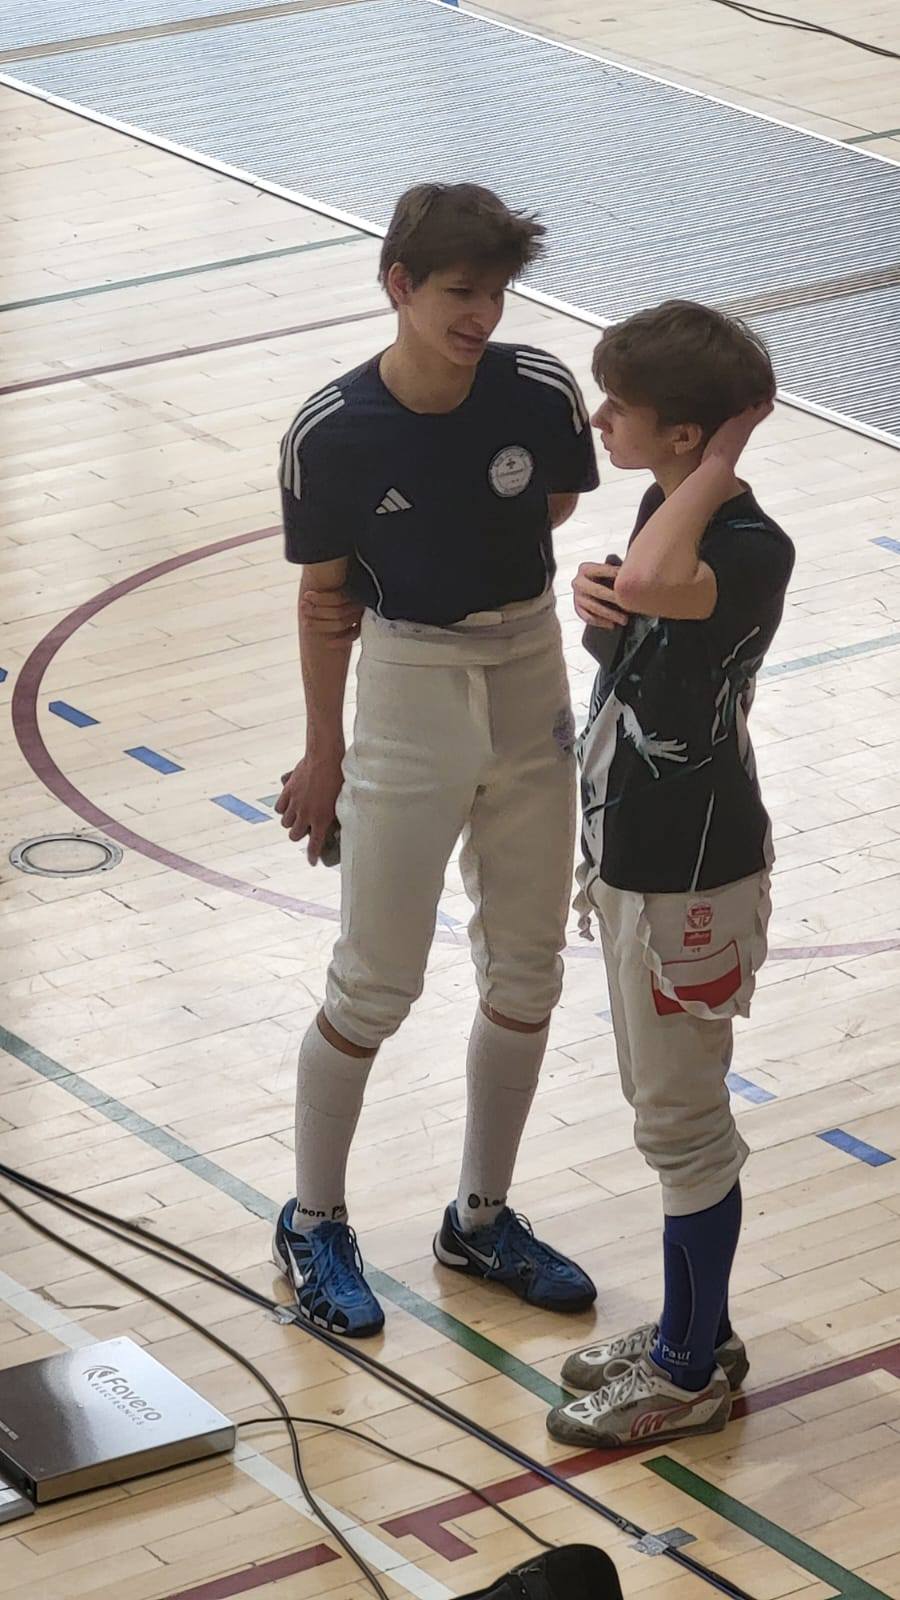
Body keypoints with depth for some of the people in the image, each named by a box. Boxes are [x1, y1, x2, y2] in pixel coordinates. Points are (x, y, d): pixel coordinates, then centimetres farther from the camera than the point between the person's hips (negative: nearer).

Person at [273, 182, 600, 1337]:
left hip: (532, 688, 4)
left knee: (526, 970, 13)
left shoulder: (542, 395, -12)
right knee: (375, 984, 3)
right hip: (408, 698, -4)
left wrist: (474, 567, -1)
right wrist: (323, 756, 1)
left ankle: (480, 1219, 30)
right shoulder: (332, 435, -18)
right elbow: (325, 599, -6)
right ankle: (313, 1223, 22)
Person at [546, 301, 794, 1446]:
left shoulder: (751, 554, -28)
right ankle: (692, 1331, 37)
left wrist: (720, 460, -35)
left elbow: (653, 582, -49)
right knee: (664, 1107, 21)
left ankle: (691, 1375, 21)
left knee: (682, 1125, 6)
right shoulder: (666, 511, 0)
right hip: (633, 854, 9)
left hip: (691, 878, -9)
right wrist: (595, 607, -7)